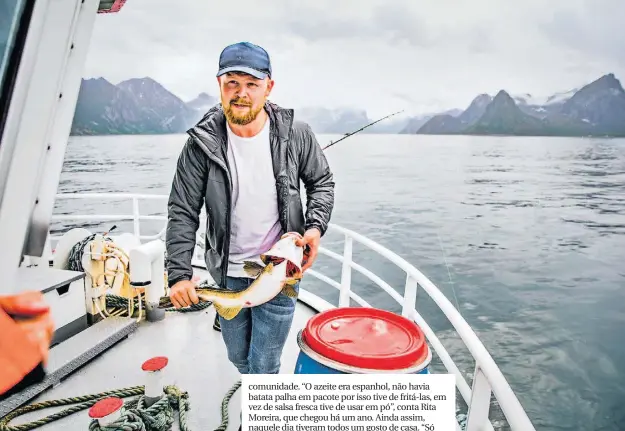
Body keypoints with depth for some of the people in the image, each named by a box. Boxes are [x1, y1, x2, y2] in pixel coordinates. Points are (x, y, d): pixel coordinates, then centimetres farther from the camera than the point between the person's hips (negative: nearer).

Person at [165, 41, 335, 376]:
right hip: (227, 272, 3)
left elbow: (322, 183, 3)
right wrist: (178, 274, -17)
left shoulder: (295, 134, -12)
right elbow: (182, 212, -9)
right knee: (238, 356, 25)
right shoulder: (202, 143, -13)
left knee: (263, 366, 6)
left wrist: (316, 226, -15)